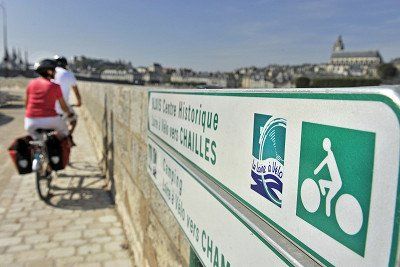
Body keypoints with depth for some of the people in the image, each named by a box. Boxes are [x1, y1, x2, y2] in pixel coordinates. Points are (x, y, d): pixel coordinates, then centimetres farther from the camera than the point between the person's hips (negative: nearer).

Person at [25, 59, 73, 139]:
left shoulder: (31, 83, 7)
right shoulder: (55, 86, -2)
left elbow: (26, 103, 16)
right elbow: (63, 106, 5)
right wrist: (69, 113, 26)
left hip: (31, 121, 3)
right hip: (50, 120, -3)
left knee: (30, 129, 36)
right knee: (64, 131, 27)